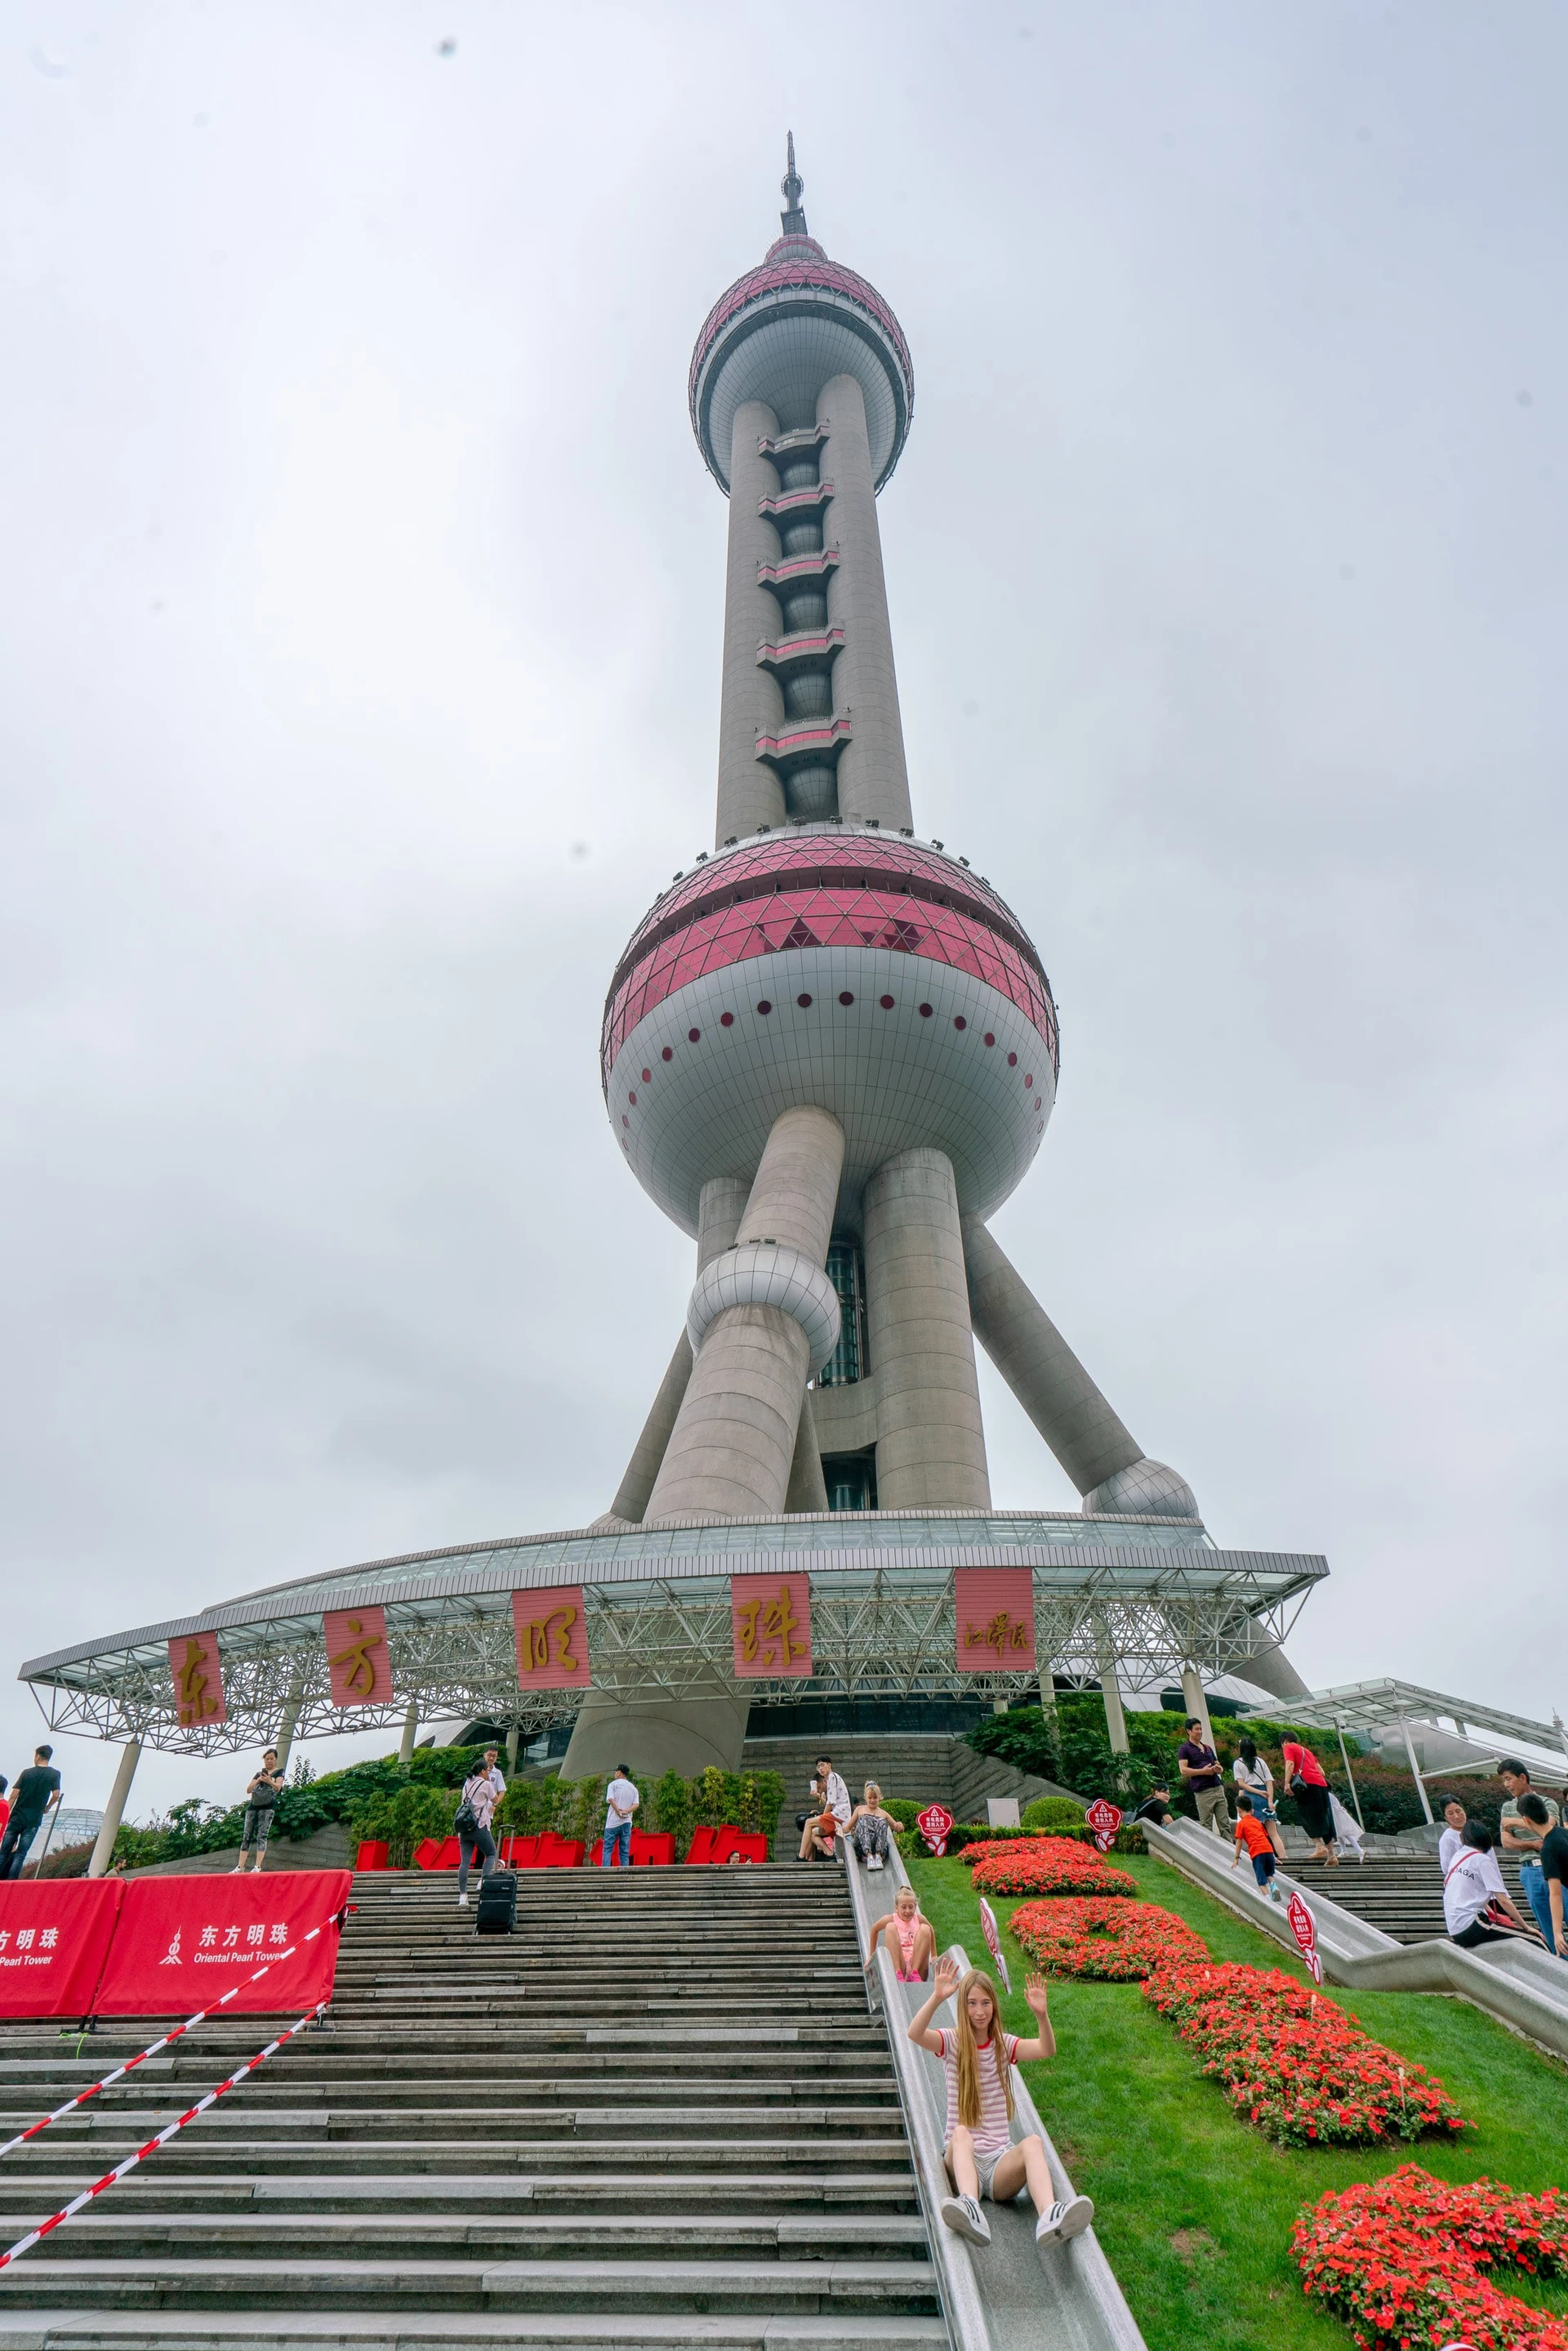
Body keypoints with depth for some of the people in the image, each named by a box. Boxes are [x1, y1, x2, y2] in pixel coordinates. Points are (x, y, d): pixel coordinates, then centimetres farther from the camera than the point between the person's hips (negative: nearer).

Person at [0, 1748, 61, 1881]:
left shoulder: (26, 1772, 1)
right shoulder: (55, 1774, 1)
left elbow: (14, 1795, -2)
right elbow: (56, 1795, -4)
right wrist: (46, 1808, 15)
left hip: (17, 1817, 0)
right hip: (34, 1821, 0)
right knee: (20, 1854, 1)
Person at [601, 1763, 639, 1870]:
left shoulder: (613, 1784, 3)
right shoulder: (633, 1788, 15)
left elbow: (611, 1799, -13)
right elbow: (636, 1804, 1)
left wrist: (619, 1812, -12)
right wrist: (626, 1811, -10)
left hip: (613, 1822, -4)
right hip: (627, 1822, 4)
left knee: (607, 1849, -1)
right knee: (625, 1852, 6)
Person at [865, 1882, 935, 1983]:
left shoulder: (919, 1919, 6)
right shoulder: (891, 1919, 1)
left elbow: (931, 1932, 23)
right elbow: (874, 1930, 15)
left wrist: (934, 1956, 26)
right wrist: (871, 1956, 21)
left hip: (916, 1964, 2)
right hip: (897, 1964, -1)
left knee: (925, 1928, -15)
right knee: (890, 1927, -20)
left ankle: (915, 1973, -23)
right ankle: (898, 1974, -34)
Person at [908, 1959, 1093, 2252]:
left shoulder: (1004, 2044, 11)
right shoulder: (952, 2043, 4)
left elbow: (1047, 2049, -8)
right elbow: (914, 2034, -19)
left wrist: (1042, 2014, -29)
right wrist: (937, 1998, -36)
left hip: (1001, 2161, 2)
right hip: (961, 2159, -2)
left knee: (1033, 2141, -31)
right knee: (960, 2133, -37)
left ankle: (1049, 2217, -57)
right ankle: (970, 2210, -63)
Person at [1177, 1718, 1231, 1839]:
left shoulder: (1208, 1748, 22)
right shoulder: (1184, 1749, 1)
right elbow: (1183, 1770, -10)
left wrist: (1218, 1769, 1)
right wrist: (1203, 1771, -14)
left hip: (1218, 1788, 6)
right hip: (1203, 1791, -6)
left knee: (1225, 1824, 3)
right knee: (1206, 1826, -4)